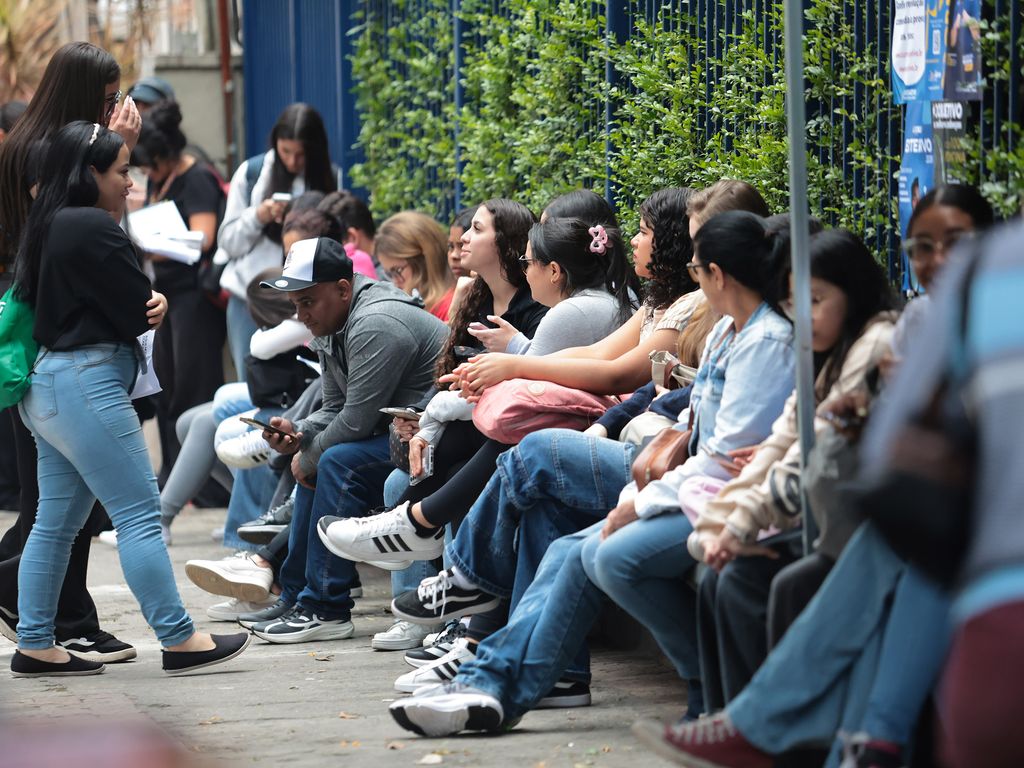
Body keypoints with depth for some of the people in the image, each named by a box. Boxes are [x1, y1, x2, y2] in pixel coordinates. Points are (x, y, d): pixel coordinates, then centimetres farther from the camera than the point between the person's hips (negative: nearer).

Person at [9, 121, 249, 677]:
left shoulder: (48, 226, 15)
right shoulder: (92, 228, -16)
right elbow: (139, 313, -14)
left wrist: (148, 302, -6)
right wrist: (151, 307, 9)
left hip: (48, 382, 10)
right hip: (86, 384, -10)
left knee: (57, 521, 12)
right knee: (140, 515, -7)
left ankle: (34, 647, 14)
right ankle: (178, 641, -5)